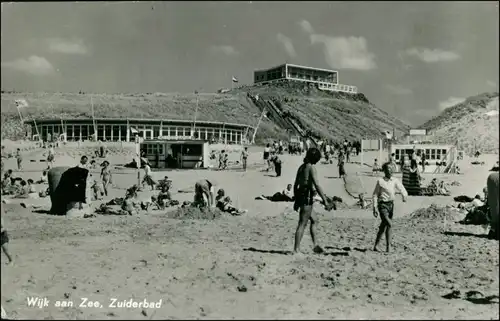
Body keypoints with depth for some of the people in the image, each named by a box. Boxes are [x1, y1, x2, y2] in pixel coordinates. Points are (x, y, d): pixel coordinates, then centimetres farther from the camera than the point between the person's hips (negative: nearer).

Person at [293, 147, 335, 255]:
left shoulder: (301, 167, 14)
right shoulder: (311, 168, -11)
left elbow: (295, 185, 18)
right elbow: (317, 186, -19)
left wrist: (296, 200, 24)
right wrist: (325, 200, -18)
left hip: (300, 197, 9)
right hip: (307, 197, -9)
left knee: (314, 220, 18)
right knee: (302, 224, -4)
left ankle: (315, 244, 17)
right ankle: (296, 249, -1)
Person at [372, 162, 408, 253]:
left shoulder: (395, 181, 5)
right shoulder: (380, 181, -3)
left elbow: (402, 190, -3)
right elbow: (375, 195, 0)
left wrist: (404, 196, -25)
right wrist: (375, 208, -5)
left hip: (391, 204, 5)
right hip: (382, 205, -5)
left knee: (384, 226, 9)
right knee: (389, 224, -19)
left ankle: (376, 246, 19)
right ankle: (388, 245, -4)